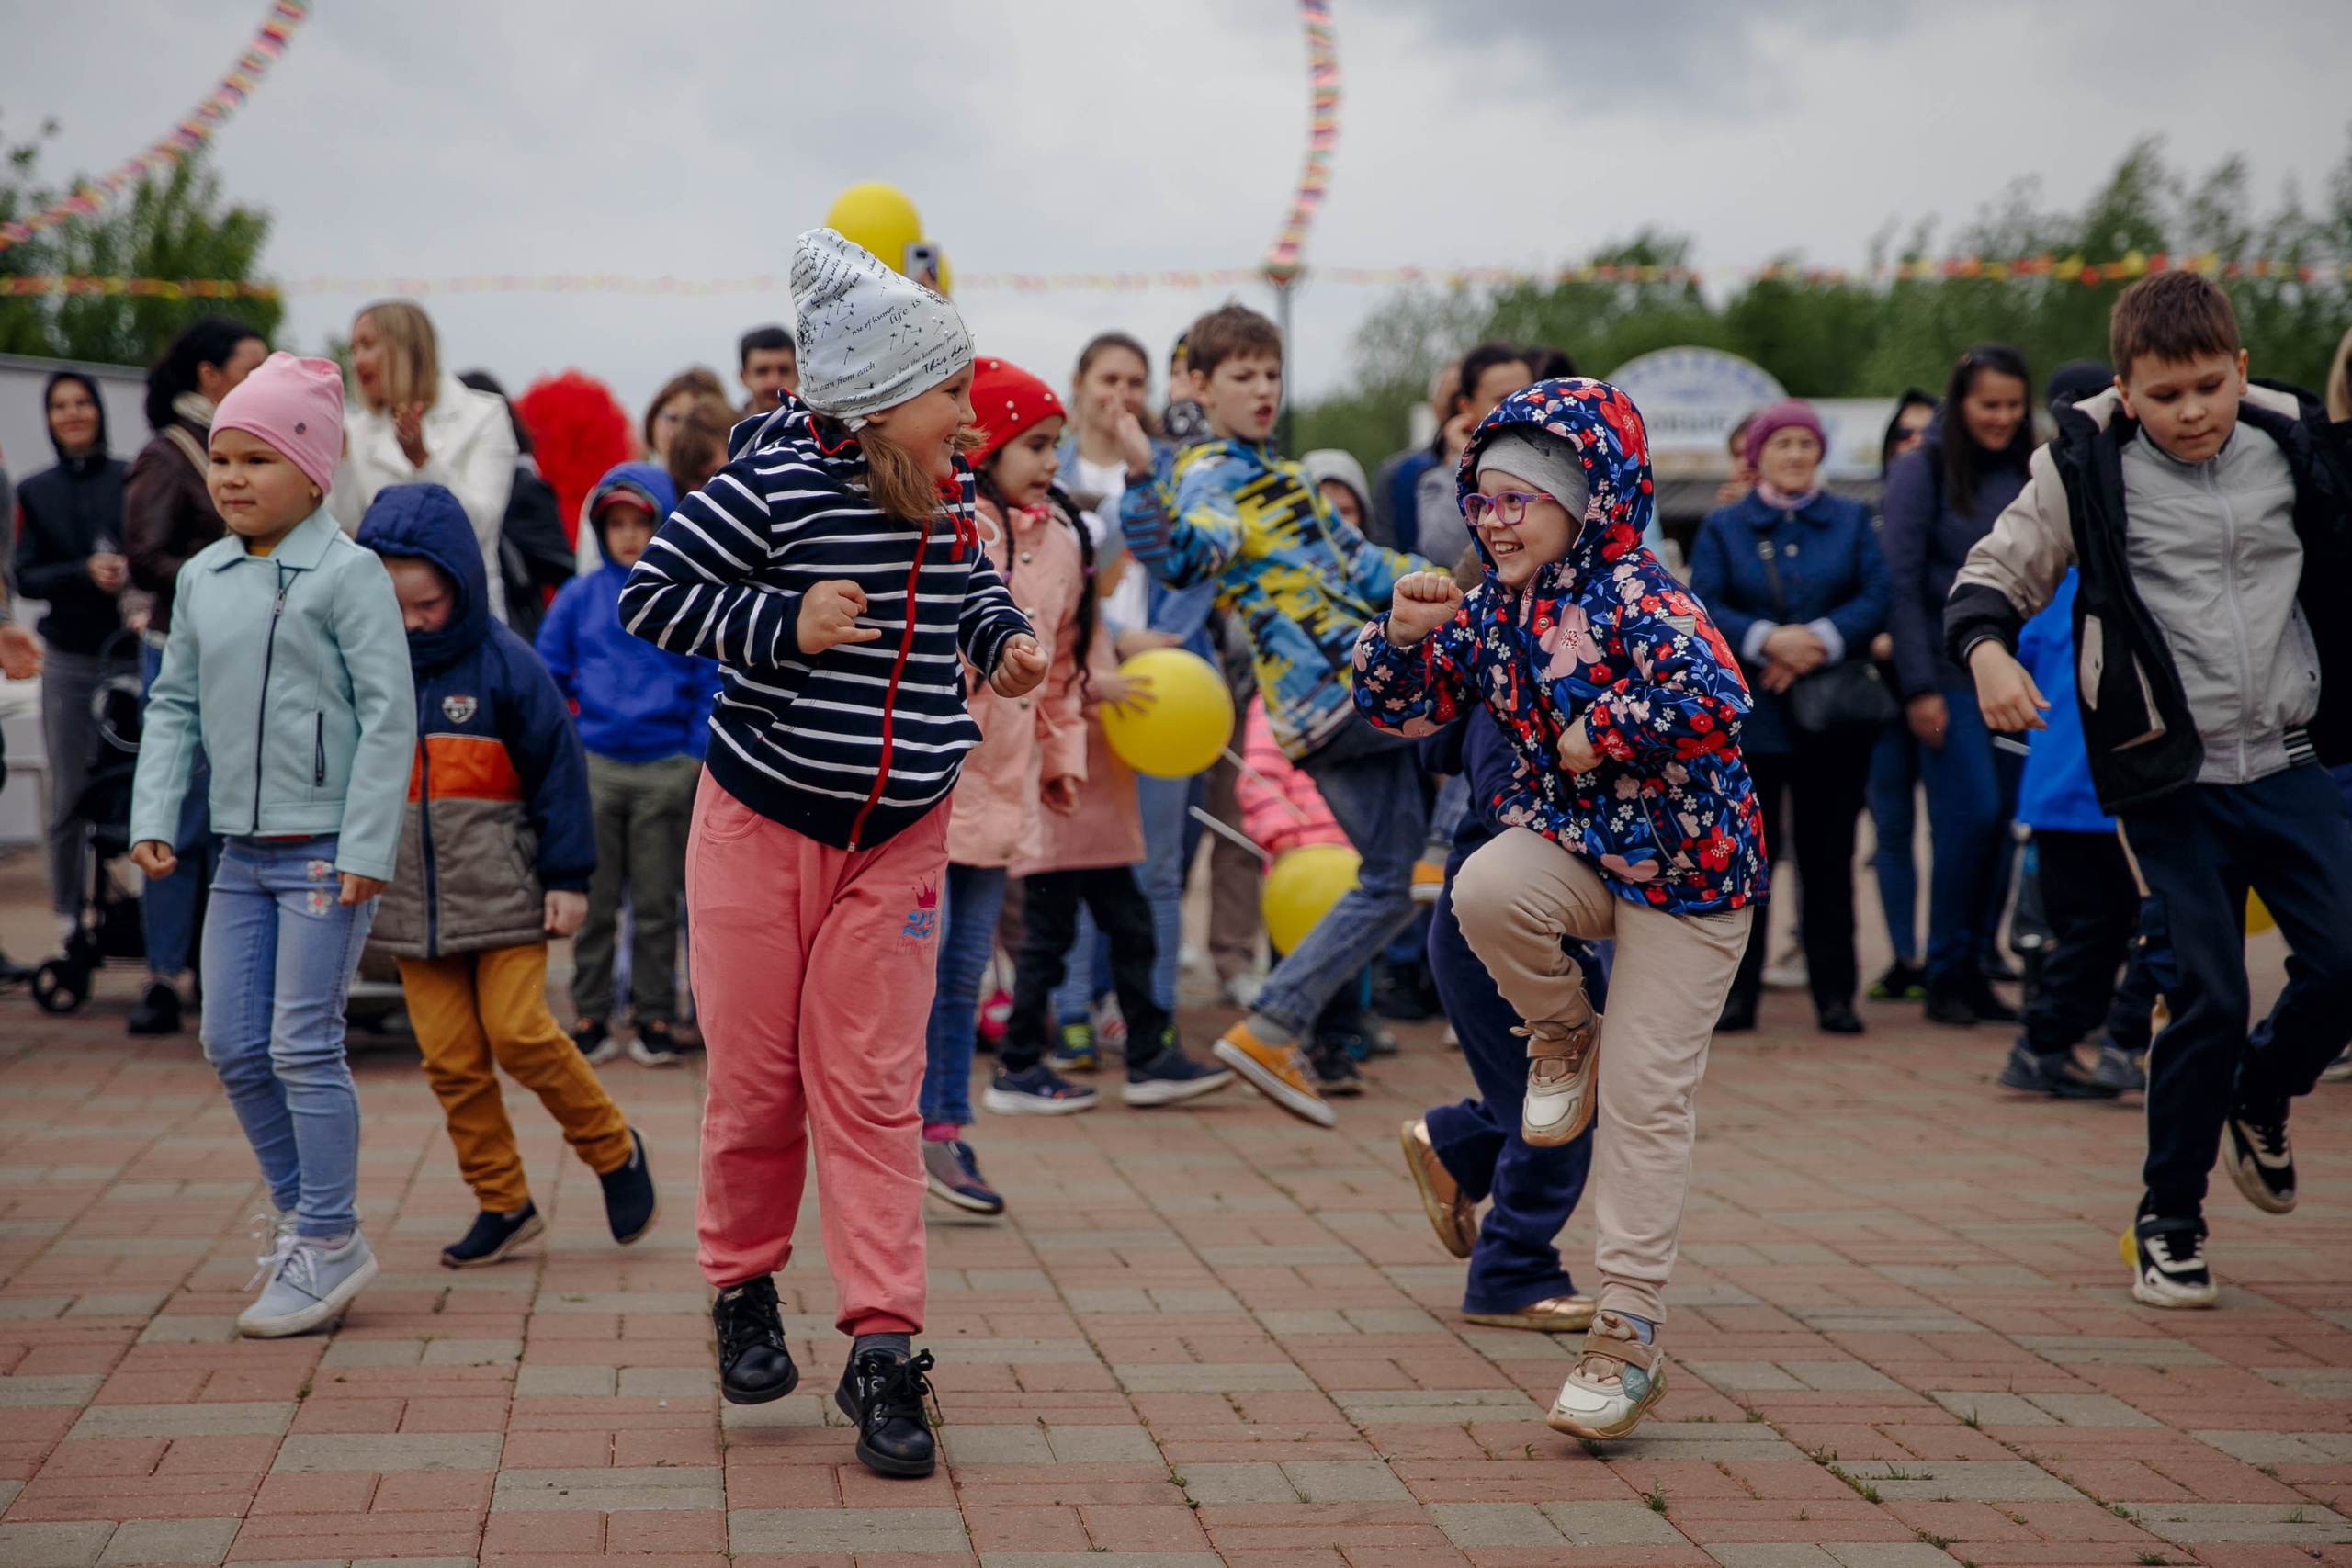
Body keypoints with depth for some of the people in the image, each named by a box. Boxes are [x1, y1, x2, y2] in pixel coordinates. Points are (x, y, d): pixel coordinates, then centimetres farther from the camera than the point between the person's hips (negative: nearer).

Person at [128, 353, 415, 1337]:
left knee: (304, 1046, -5)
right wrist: (154, 818, 5)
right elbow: (175, 704, 16)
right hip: (242, 850, 7)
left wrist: (366, 847, -16)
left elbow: (390, 714, -12)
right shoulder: (202, 578, 10)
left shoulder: (348, 573, -10)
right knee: (232, 1046, 8)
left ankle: (328, 1245, 6)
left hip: (327, 848, -7)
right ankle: (300, 1214, 25)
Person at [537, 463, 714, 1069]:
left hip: (667, 769, -2)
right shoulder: (579, 597, 7)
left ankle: (655, 1017, 13)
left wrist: (697, 754, -4)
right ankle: (590, 1017, 13)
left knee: (657, 905, 5)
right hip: (595, 766, 2)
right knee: (594, 903, 5)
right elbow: (547, 676, 12)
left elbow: (711, 680, 3)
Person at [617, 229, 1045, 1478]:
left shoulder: (948, 493, 3)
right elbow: (651, 593, -12)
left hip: (897, 836, 4)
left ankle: (883, 1351, 1)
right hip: (762, 821, -3)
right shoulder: (774, 487, -15)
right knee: (756, 1078, 6)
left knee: (870, 1088, 0)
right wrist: (783, 625, -21)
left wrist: (1002, 639, 3)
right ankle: (743, 1291, 29)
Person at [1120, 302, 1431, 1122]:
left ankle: (1269, 1031, 12)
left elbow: (1354, 560, 30)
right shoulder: (1208, 475, -7)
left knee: (1388, 885, 11)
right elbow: (1188, 556, -29)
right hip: (1333, 693, -9)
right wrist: (1144, 481, -44)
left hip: (1361, 692, 9)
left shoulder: (1280, 472, 23)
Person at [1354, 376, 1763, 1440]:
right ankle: (1563, 1040, 3)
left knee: (1643, 1102, -5)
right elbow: (1401, 709, 10)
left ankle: (1627, 1337, 4)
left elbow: (1716, 700, -33)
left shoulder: (1634, 596, -18)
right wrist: (1404, 633, -10)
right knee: (1485, 891, -30)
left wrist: (1601, 733, -22)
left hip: (1683, 868, -5)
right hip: (1571, 842, 6)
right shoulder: (1491, 609, 3)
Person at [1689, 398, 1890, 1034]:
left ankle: (1835, 993, 8)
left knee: (1829, 855, 3)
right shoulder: (1722, 527, 9)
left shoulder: (1852, 521, 11)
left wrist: (1820, 641, -15)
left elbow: (1876, 598, 0)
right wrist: (1767, 640, -19)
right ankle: (1736, 993, 6)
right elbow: (1702, 609, -4)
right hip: (1745, 715, -1)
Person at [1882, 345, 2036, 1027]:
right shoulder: (1922, 470, -3)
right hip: (1949, 673, -5)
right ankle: (1945, 976, 0)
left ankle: (1975, 971, 13)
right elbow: (1900, 583, -7)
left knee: (2002, 822, 3)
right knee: (1972, 812, -11)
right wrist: (1919, 688, -12)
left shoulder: (2027, 473, 10)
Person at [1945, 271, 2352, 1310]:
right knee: (2207, 998, -5)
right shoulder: (2087, 470, -4)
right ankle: (2168, 1221, 14)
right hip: (2170, 780, -3)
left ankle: (2260, 1101, 27)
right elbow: (1995, 573, -1)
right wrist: (1986, 651, -22)